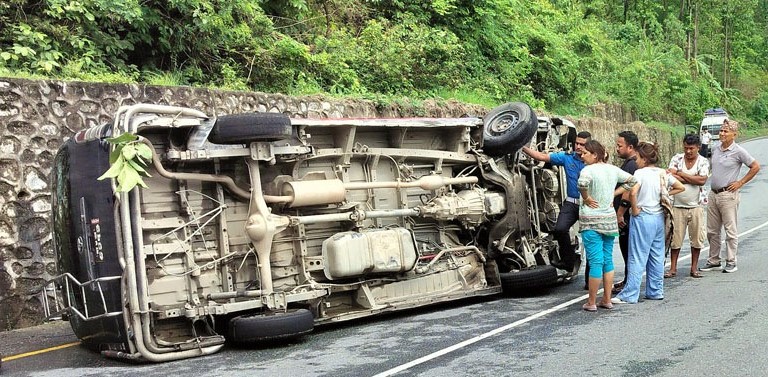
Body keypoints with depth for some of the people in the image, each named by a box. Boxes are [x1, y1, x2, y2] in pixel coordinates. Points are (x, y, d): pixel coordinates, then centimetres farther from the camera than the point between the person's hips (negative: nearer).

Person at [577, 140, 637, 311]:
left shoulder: (589, 170, -14)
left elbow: (582, 183, -35)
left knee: (596, 262, -5)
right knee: (608, 260, 12)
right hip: (610, 219, 7)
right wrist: (614, 194, 13)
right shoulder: (613, 169, 8)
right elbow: (632, 180, 19)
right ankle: (607, 300, 19)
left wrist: (586, 198, -17)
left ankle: (591, 302, 2)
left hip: (591, 221, -7)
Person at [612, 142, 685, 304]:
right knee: (657, 257, 14)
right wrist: (665, 194, 13)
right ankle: (656, 291, 21)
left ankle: (629, 295, -3)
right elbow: (680, 187, 16)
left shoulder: (640, 173, -12)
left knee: (637, 258, -5)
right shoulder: (663, 173, 8)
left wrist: (635, 209, -14)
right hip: (659, 217, 7)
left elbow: (632, 192, -27)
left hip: (642, 218, -7)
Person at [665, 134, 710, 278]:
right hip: (677, 206, 0)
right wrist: (692, 179, -15)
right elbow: (671, 177, -14)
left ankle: (694, 268, 17)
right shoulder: (676, 158, 1)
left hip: (695, 206, 0)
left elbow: (702, 180, -16)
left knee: (697, 238, 5)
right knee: (675, 238, 4)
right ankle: (673, 268, 14)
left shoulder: (703, 162, 0)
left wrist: (680, 174, -12)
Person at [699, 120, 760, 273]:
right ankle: (714, 261, 20)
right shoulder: (715, 148, 9)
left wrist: (741, 182, -6)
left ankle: (731, 262, 7)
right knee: (712, 231, 10)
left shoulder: (738, 151, -9)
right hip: (713, 193, 7)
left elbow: (755, 167, -4)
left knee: (730, 230, 0)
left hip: (728, 194, -6)